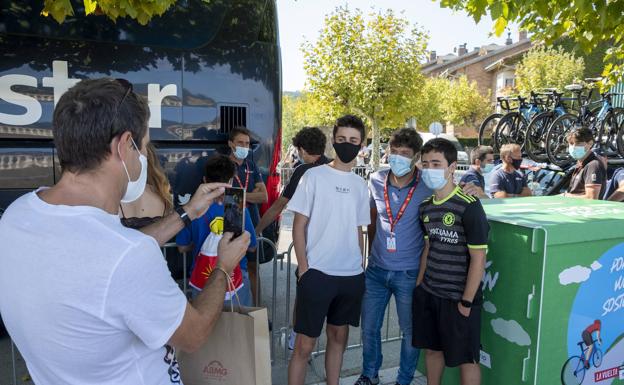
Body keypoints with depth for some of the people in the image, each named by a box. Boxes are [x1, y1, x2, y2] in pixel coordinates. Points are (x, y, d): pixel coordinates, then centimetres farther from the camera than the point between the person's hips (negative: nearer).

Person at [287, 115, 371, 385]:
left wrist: (361, 266, 11)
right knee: (305, 344, 1)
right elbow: (299, 225, -5)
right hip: (317, 273, -4)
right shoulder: (314, 176, -4)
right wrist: (303, 267, -10)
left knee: (339, 336, 16)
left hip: (352, 276, 5)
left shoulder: (360, 184, 9)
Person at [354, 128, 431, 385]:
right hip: (376, 269, 4)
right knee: (369, 327, 15)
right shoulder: (377, 181, -1)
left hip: (409, 273, -3)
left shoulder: (427, 187, -12)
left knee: (410, 331, 13)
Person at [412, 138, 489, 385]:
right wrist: (419, 285, 12)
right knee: (432, 348, 19)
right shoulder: (426, 207, 4)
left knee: (466, 358, 8)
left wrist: (466, 301, -14)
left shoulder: (469, 206, -17)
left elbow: (478, 258, -15)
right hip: (428, 293, 6)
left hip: (458, 297, -6)